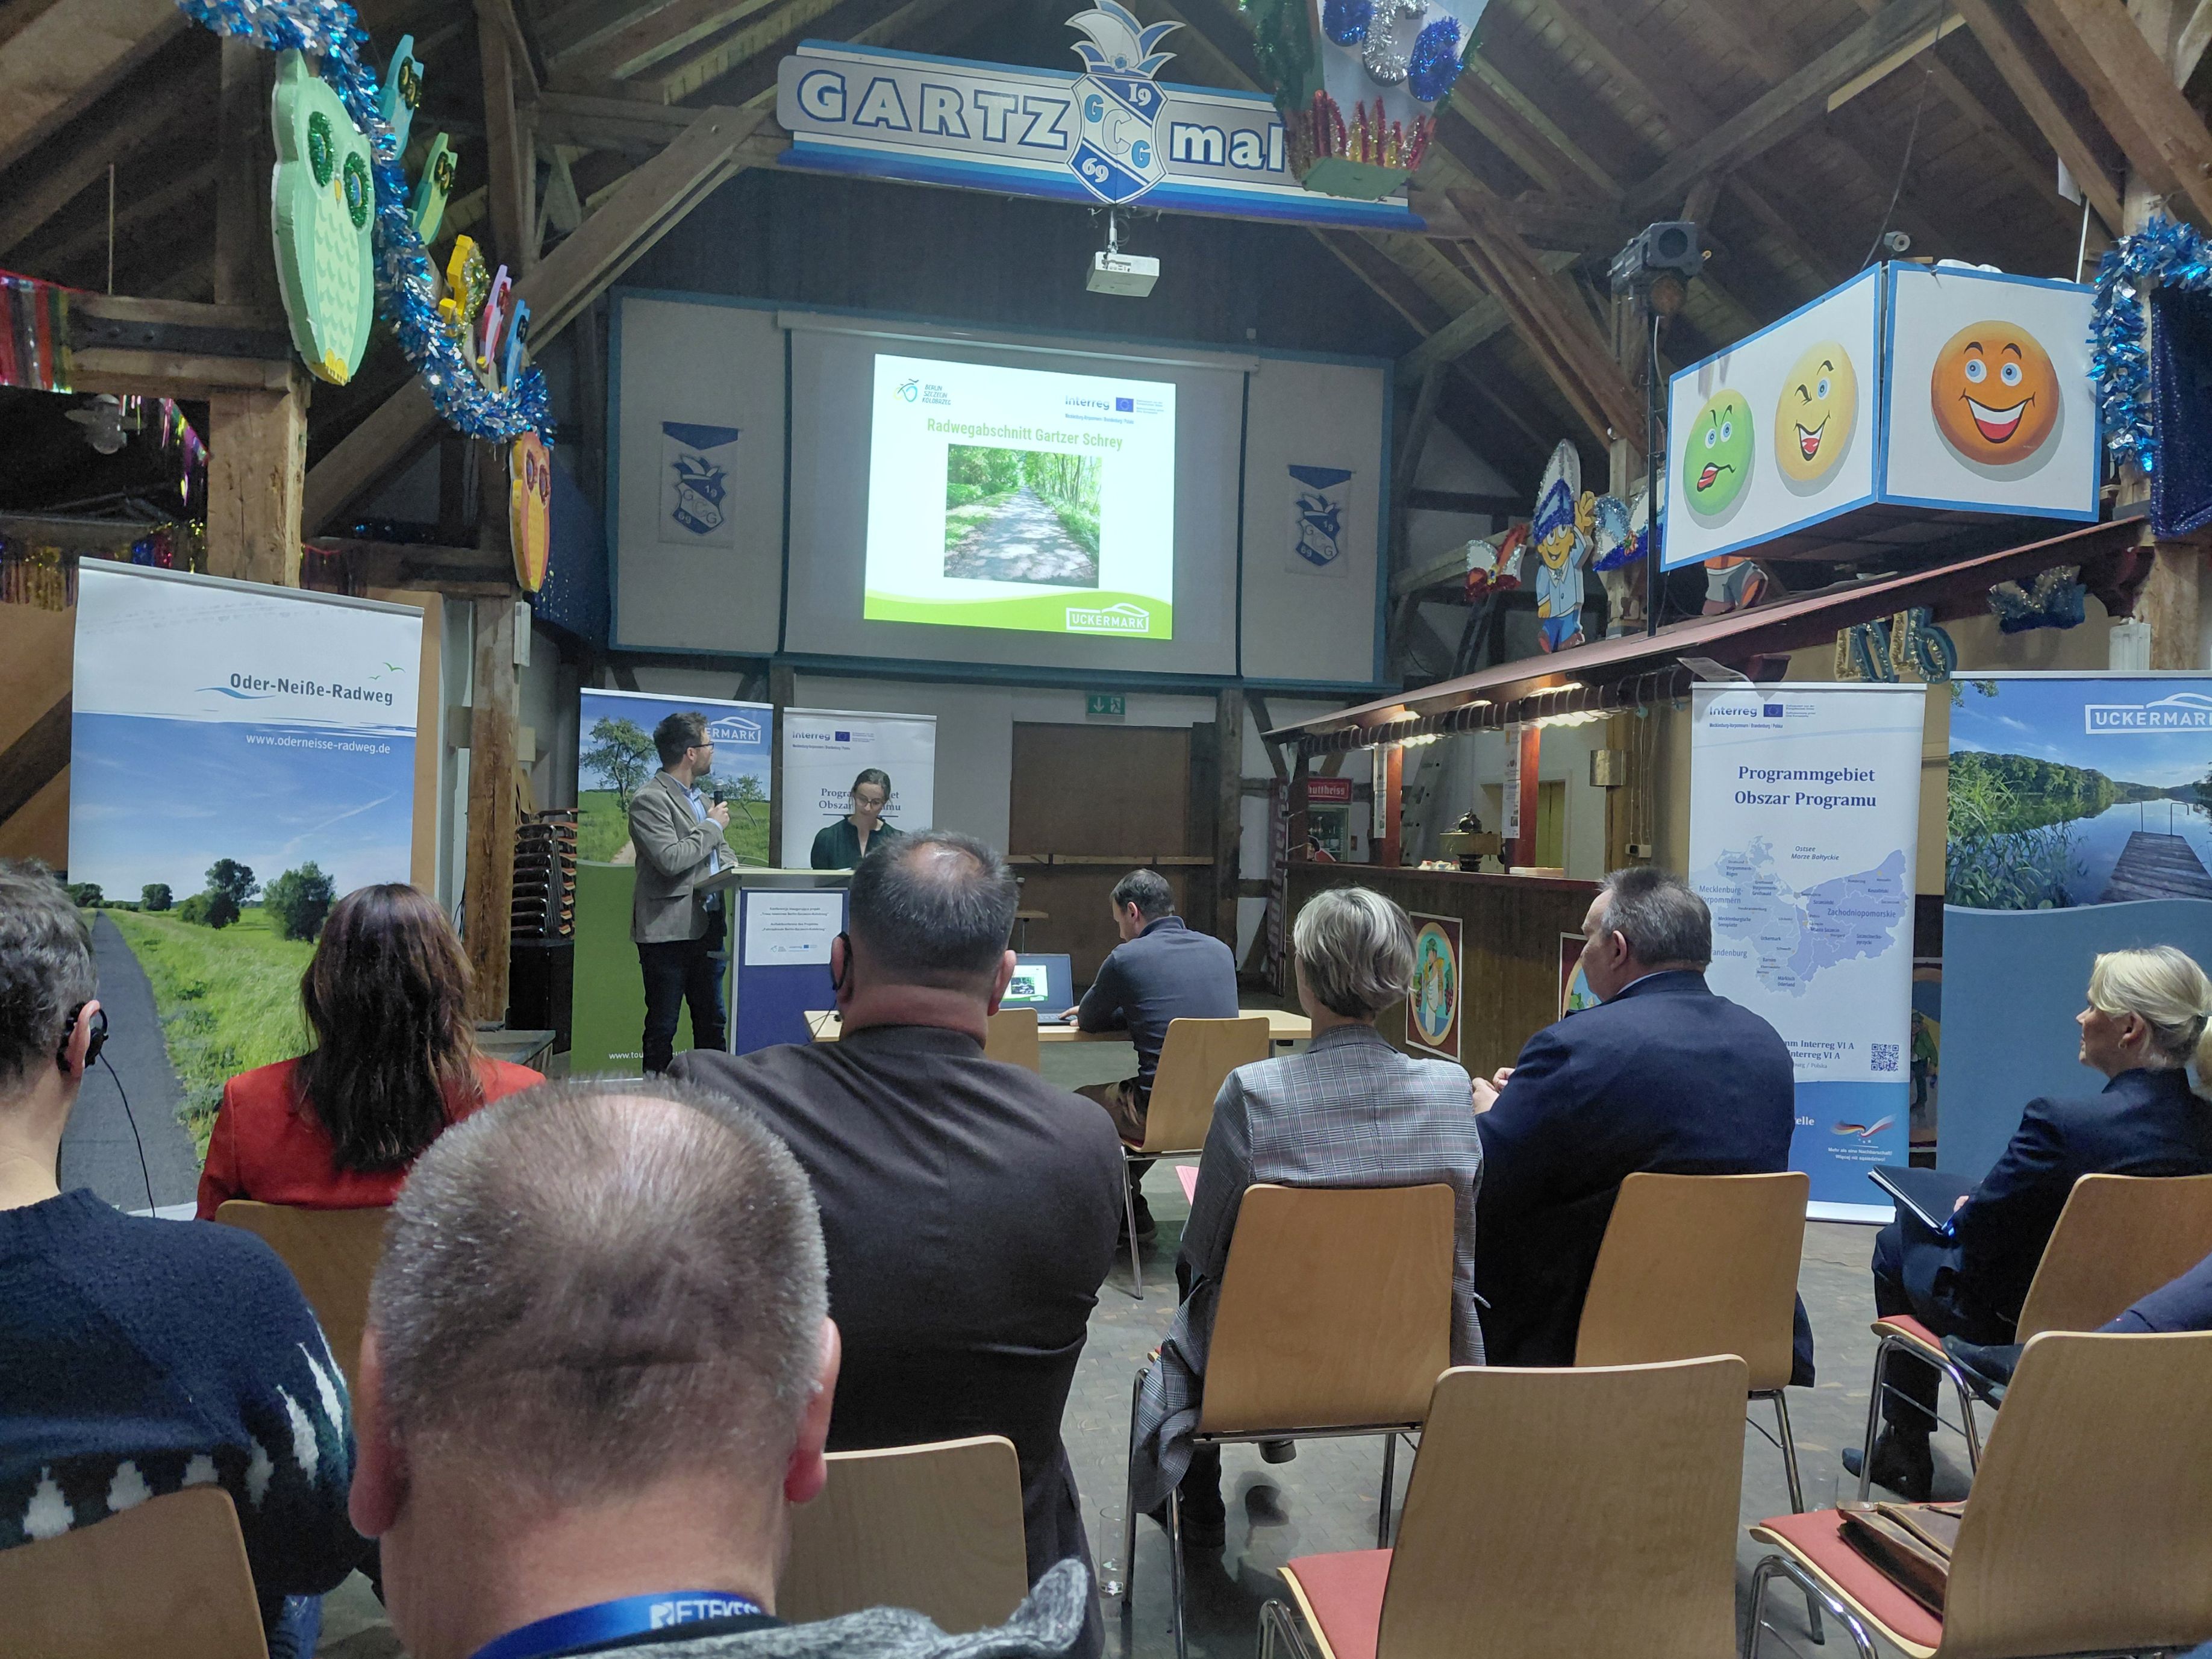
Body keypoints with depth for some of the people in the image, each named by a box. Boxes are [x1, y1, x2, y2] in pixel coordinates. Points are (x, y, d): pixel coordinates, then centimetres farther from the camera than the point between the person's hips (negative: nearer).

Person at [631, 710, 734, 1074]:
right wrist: (713, 826, -12)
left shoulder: (699, 798, 16)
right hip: (669, 931, -8)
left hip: (706, 927, 8)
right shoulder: (649, 800, -11)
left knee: (712, 1022, 13)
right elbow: (671, 860, -23)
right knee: (662, 1026, 2)